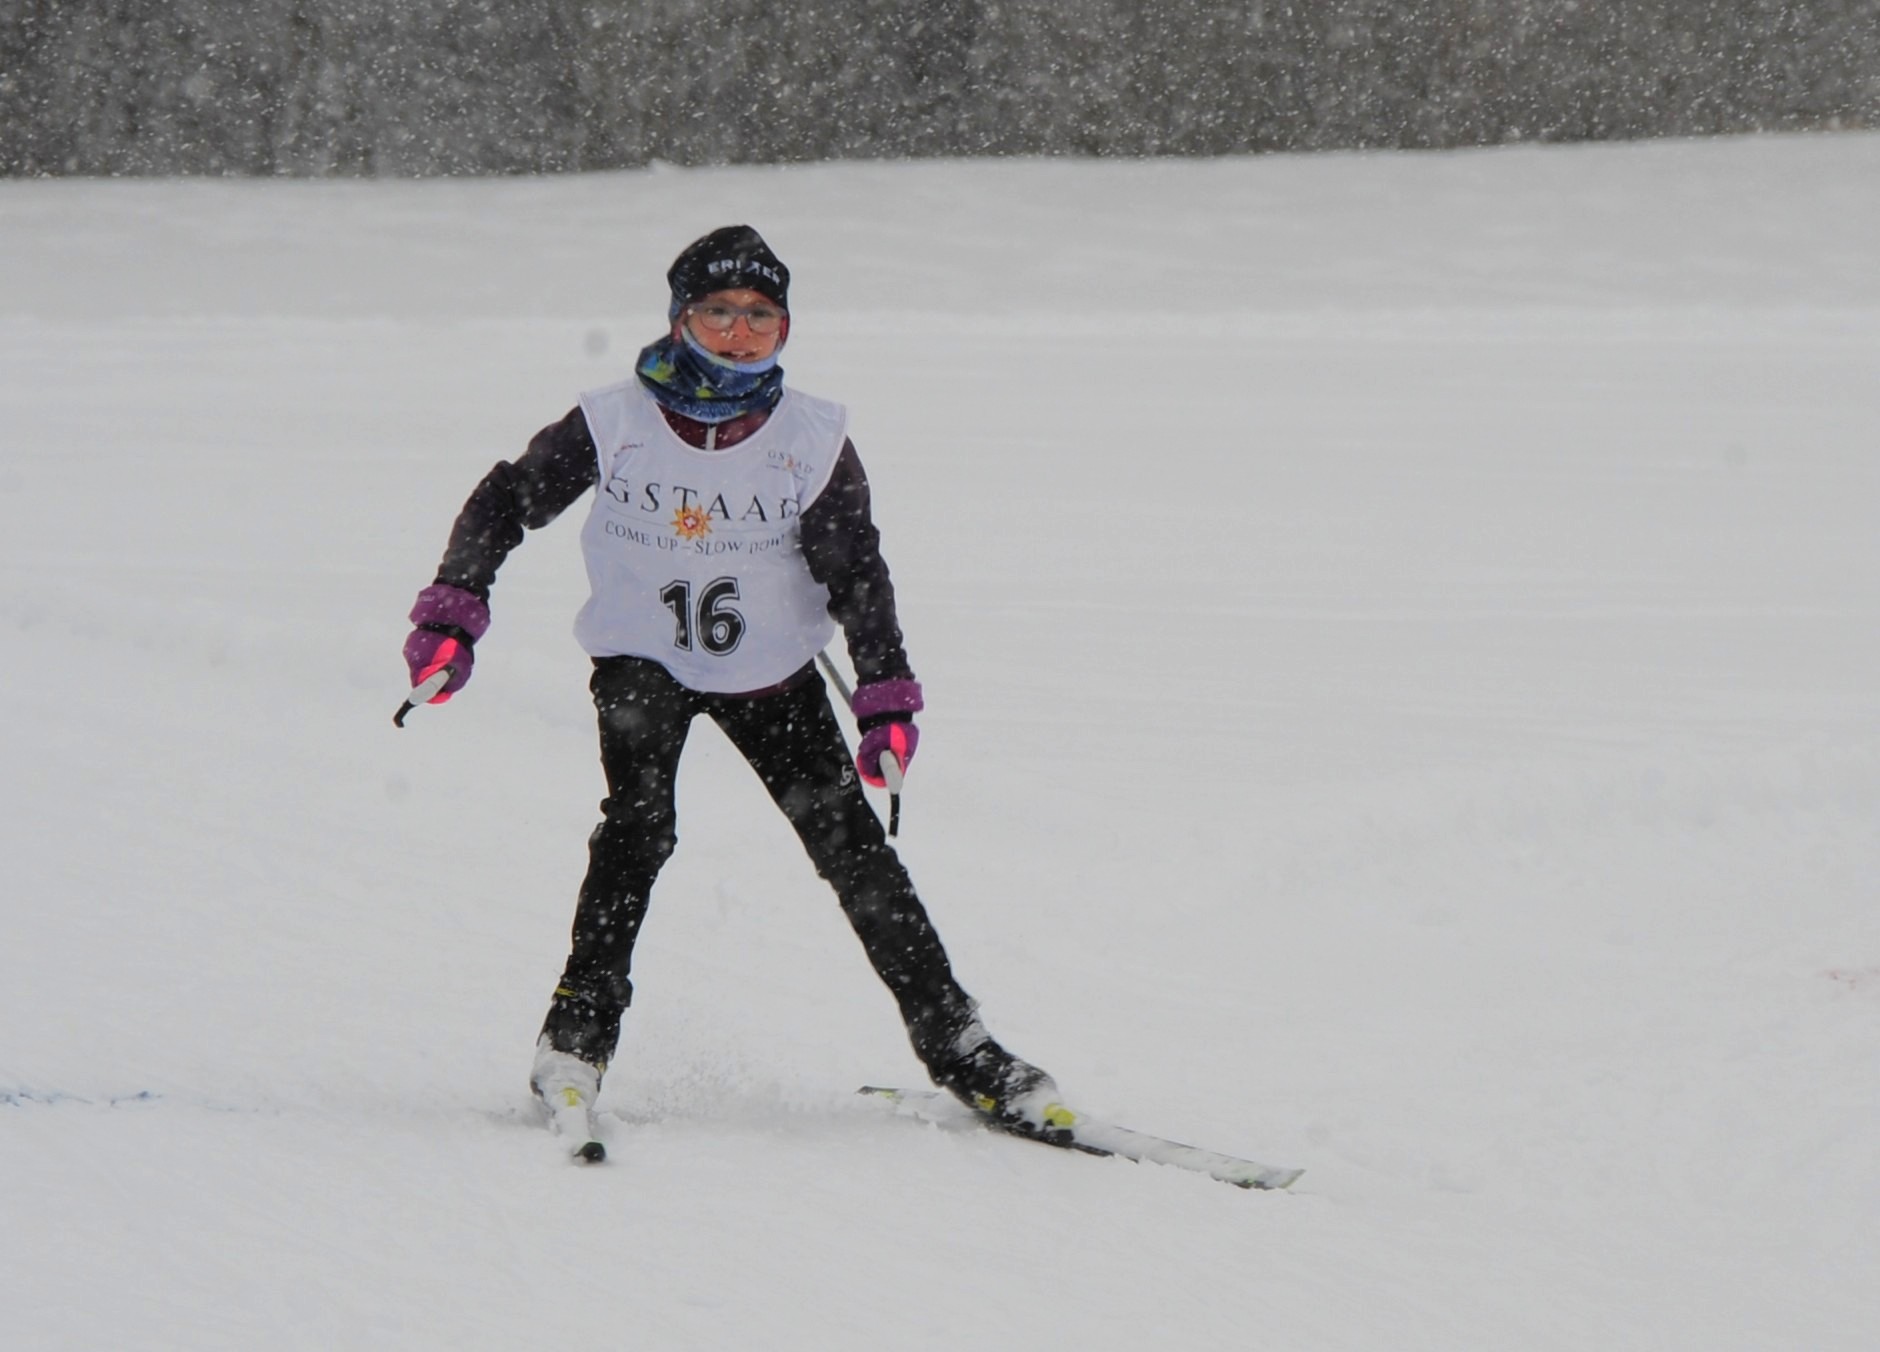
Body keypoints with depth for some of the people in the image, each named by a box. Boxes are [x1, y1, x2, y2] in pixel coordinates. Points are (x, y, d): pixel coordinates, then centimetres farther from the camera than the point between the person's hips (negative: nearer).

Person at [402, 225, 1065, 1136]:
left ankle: (955, 1047, 3)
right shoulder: (615, 426, -15)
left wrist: (887, 699, -18)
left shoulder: (813, 443, -12)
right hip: (642, 661, -1)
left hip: (770, 674, 1)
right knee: (638, 826, -24)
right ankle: (580, 1028, -13)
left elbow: (856, 575, -8)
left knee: (852, 845, -4)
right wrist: (453, 612, -17)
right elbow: (504, 504, -6)